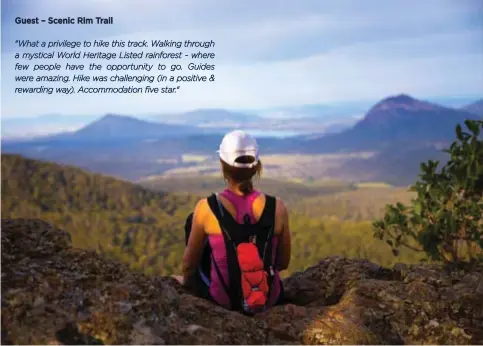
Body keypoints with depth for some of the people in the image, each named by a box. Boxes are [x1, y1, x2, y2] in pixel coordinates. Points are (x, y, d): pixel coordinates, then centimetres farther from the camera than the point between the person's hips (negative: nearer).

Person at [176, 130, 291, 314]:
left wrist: (187, 280, 18)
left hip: (221, 298, -2)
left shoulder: (206, 208, -20)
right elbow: (283, 262, -1)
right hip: (269, 299, 2)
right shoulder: (277, 207, -16)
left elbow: (189, 262, -5)